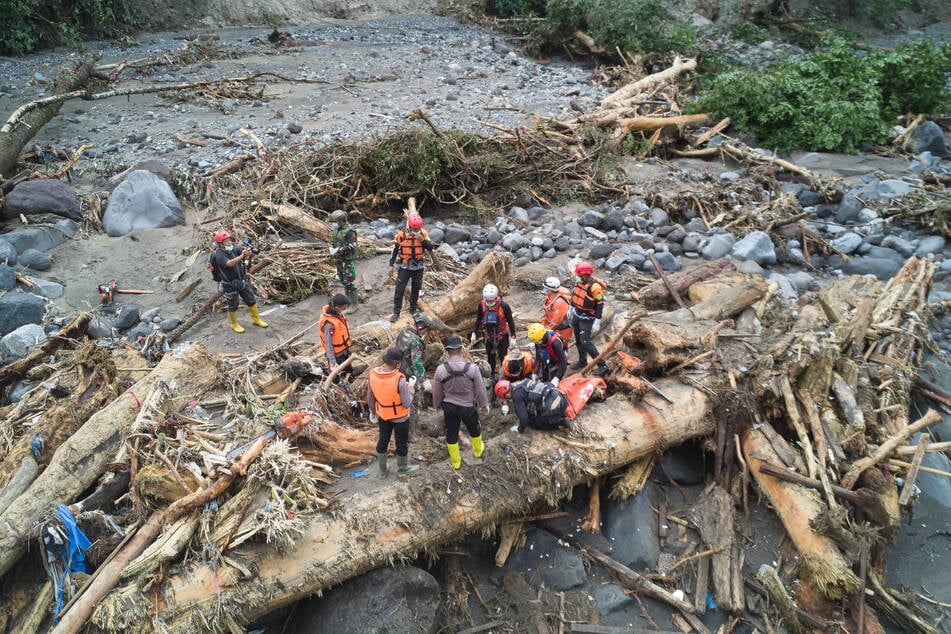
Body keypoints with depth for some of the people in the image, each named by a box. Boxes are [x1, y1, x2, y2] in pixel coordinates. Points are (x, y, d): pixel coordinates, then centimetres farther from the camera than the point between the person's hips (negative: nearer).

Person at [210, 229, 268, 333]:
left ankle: (256, 319, 34)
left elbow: (247, 256, -13)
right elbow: (230, 263, -40)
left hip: (242, 281, 5)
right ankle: (234, 324, 32)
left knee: (251, 300, 15)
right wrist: (242, 256, -49)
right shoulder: (219, 255, -22)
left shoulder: (234, 248, -5)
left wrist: (249, 254, -38)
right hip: (230, 285, -5)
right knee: (233, 306, 11)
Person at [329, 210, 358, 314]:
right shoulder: (337, 229, 8)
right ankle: (349, 299, 31)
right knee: (342, 280, 16)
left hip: (347, 260, -9)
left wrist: (338, 250, -24)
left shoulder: (349, 231, -19)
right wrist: (331, 247, 2)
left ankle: (354, 303, 4)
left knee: (348, 282, -6)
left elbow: (352, 247, -26)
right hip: (339, 259, 9)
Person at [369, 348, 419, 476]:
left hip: (383, 415, 5)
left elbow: (370, 397, -2)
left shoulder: (373, 374, -17)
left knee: (383, 441, 23)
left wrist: (372, 412, 14)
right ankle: (402, 468, 42)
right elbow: (407, 404, -24)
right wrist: (410, 386, -11)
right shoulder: (400, 380, -34)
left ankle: (383, 470, 40)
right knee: (401, 443, 19)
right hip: (400, 417, -5)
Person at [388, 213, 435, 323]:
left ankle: (413, 308, 33)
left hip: (418, 267, 2)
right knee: (399, 290, -2)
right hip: (405, 267, -2)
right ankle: (396, 312, 8)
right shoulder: (401, 234, -13)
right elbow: (395, 250, -4)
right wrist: (391, 265, -3)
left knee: (416, 289, 16)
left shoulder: (423, 233, -7)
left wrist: (423, 240, -25)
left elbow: (431, 248, -8)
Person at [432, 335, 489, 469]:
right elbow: (480, 390, -11)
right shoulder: (473, 368, -22)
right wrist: (484, 404, 7)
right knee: (474, 429, 27)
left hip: (449, 407, 0)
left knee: (451, 434, 19)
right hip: (469, 407, 0)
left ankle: (455, 461, 34)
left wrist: (437, 405, 16)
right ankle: (478, 450, 52)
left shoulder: (441, 370, -18)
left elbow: (436, 392, -4)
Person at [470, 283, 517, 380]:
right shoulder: (482, 305, -13)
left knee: (503, 356, 2)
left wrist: (513, 337, -12)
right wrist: (474, 333, 1)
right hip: (489, 336, 4)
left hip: (502, 336, -3)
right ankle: (492, 376, 30)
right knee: (490, 356, 15)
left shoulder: (504, 306, -23)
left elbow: (510, 321, -13)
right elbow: (478, 320, 3)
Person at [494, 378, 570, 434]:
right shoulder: (523, 382, 13)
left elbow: (523, 417, -8)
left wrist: (520, 429, 12)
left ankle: (559, 423, 5)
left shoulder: (516, 394, -11)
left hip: (552, 408, -8)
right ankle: (560, 415, 16)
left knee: (531, 422, 15)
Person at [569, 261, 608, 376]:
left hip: (587, 319, -8)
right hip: (577, 315, 8)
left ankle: (602, 365, -6)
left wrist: (597, 322, -21)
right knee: (578, 340, 16)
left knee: (585, 342, -13)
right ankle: (582, 361, 34)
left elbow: (600, 305, -20)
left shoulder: (595, 287, -23)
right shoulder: (580, 282, 1)